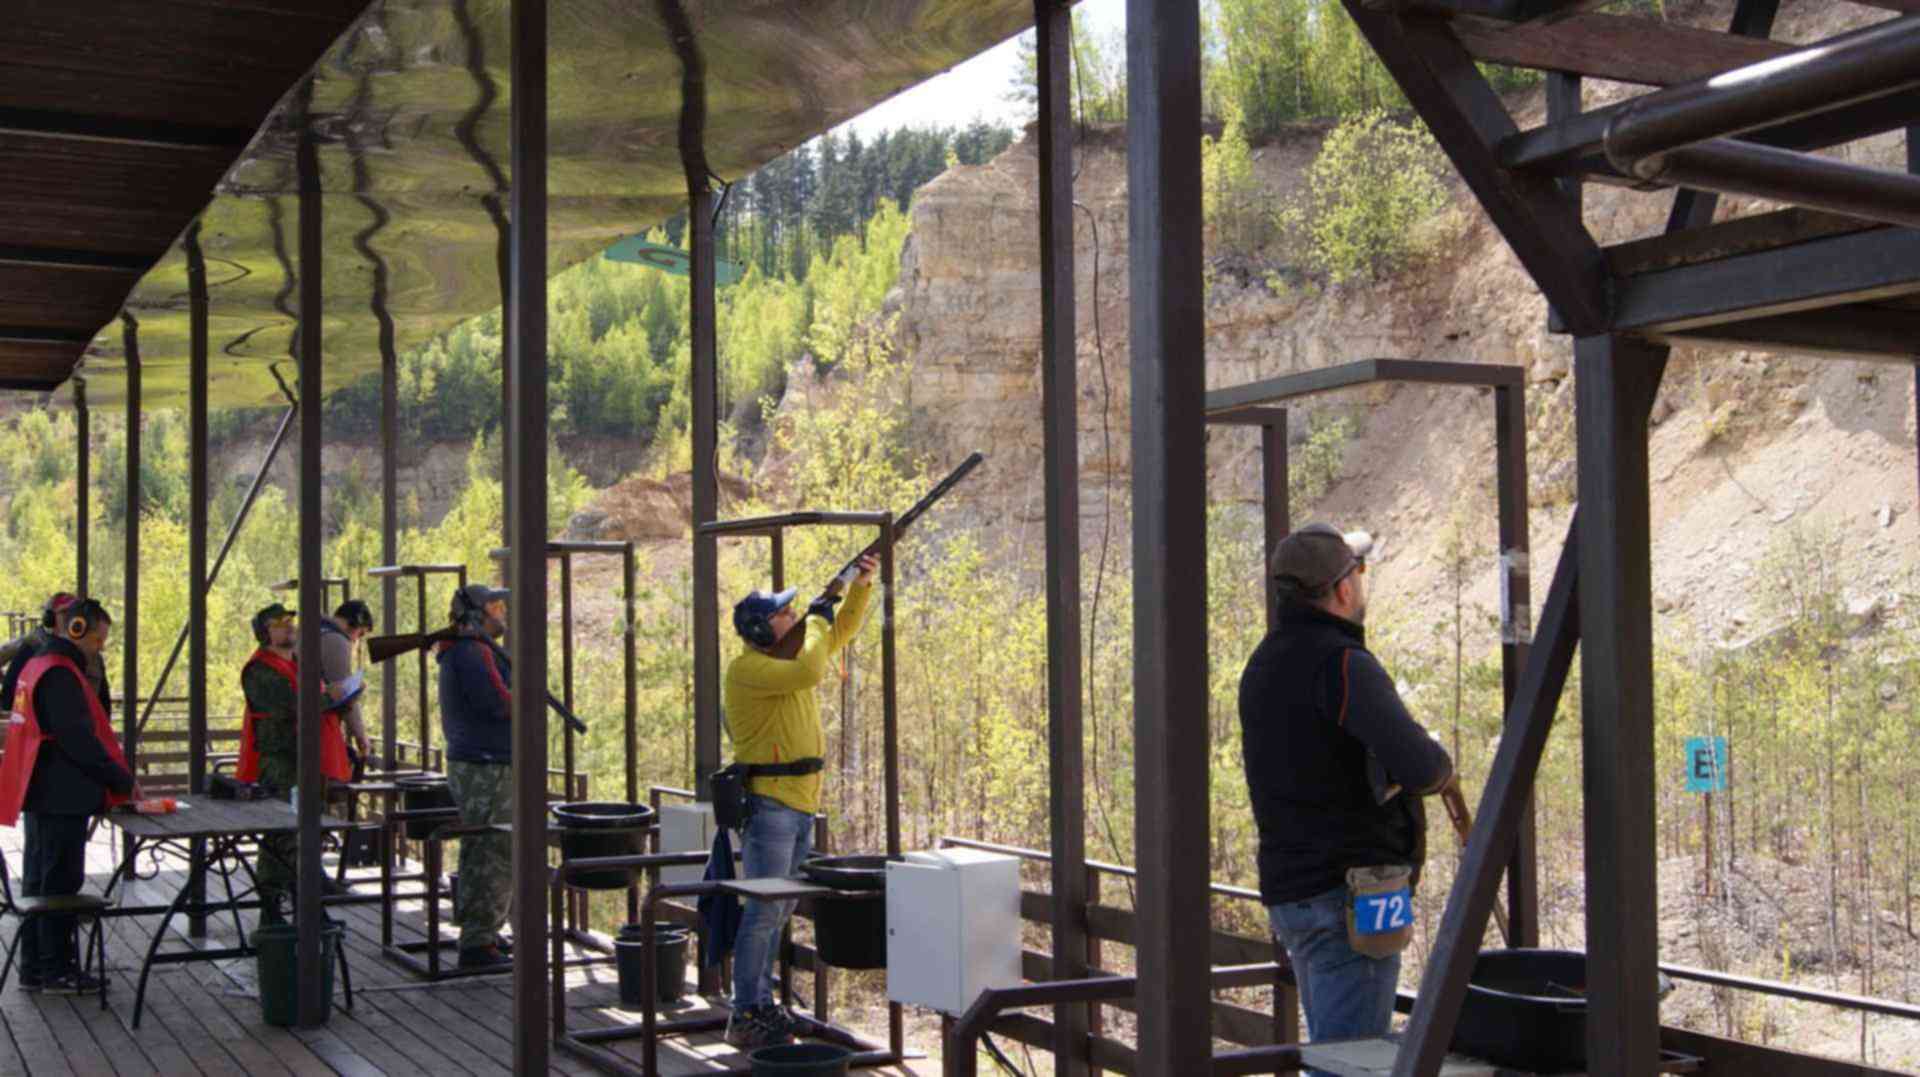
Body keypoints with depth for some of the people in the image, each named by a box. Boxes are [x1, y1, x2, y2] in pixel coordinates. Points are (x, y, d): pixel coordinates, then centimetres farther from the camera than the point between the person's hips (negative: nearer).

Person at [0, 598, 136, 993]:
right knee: (60, 883, -2)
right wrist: (123, 782, -13)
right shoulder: (59, 674, -18)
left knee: (39, 880, 15)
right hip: (62, 798, -10)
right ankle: (57, 970, 4)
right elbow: (79, 740, -22)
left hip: (42, 796, 10)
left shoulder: (37, 666, 14)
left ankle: (33, 967, 21)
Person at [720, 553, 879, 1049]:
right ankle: (744, 1017, -5)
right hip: (768, 803, -9)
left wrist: (861, 586, 6)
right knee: (763, 910, -9)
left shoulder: (791, 650, 12)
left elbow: (844, 629, 22)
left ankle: (761, 1004, 21)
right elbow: (807, 674, -29)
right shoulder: (746, 668, -14)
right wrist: (820, 625, -12)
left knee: (779, 911, 13)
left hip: (802, 804, 9)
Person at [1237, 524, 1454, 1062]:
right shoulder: (1343, 665, -17)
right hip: (1352, 896, -9)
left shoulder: (1264, 664, 11)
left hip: (1292, 892, 9)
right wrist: (1439, 764, -4)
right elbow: (1419, 767, -27)